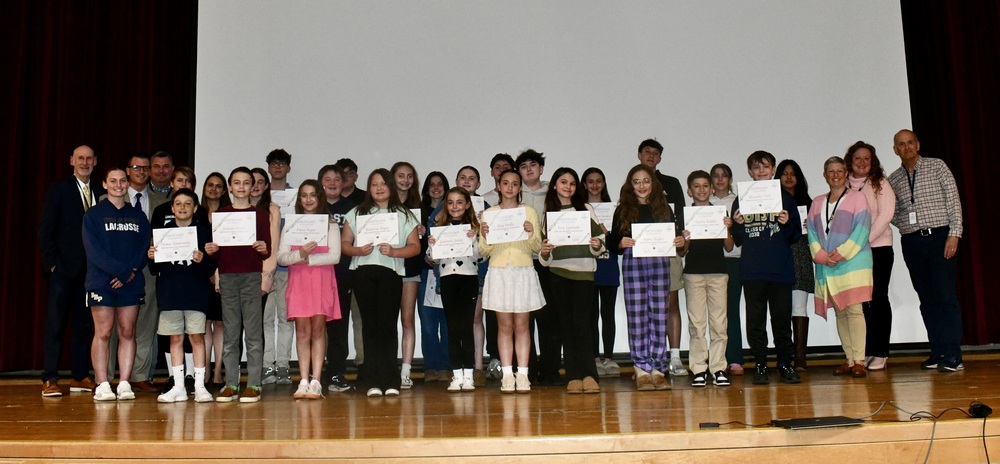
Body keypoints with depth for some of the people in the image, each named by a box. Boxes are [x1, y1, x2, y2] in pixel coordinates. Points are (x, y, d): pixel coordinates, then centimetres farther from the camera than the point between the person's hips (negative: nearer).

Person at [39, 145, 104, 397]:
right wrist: (52, 261, -8)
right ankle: (50, 380, 3)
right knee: (55, 323, -1)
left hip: (92, 269, 4)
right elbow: (45, 229, -1)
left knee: (84, 324, 9)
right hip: (64, 267, -3)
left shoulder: (101, 192, 10)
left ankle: (80, 376, 16)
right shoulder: (59, 189, 1)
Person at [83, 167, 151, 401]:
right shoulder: (93, 215, 5)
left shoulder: (138, 216, 14)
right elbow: (94, 251, -6)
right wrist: (122, 270, -16)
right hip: (101, 282, -3)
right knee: (103, 333, -4)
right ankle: (102, 386, 1)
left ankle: (124, 384, 6)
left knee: (127, 333, 2)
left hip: (132, 283, 3)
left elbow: (145, 248, 6)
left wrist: (132, 272, -11)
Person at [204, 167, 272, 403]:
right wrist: (210, 251, -8)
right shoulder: (220, 214, 13)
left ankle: (253, 385, 1)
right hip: (227, 277, 2)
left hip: (252, 277, -2)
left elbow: (268, 251, 4)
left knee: (253, 333, -2)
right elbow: (216, 252, 13)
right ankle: (231, 385, 9)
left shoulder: (261, 214, 8)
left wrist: (263, 249, -17)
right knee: (230, 334, 4)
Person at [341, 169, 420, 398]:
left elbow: (415, 247, 7)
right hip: (363, 272, 1)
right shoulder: (357, 213, 17)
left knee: (388, 325, -6)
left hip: (391, 272, -1)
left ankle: (390, 381, -3)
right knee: (370, 325, 0)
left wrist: (394, 251, -10)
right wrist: (358, 250, -9)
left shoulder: (404, 215, 13)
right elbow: (344, 243, 11)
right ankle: (374, 381, 2)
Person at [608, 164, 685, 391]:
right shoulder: (623, 211, 9)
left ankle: (658, 369, 8)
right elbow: (612, 243, 6)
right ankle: (642, 370, 5)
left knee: (659, 316, 1)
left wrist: (680, 241, -4)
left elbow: (673, 237, 16)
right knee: (637, 317, -2)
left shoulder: (663, 208, 14)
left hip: (660, 263, 1)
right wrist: (621, 243, -14)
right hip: (633, 264, -1)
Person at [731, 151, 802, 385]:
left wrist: (787, 223, -11)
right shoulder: (741, 200, 8)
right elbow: (737, 240, 9)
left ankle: (785, 364, 14)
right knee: (755, 321, 3)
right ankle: (760, 365, 11)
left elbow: (796, 235, 8)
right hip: (752, 271, 0)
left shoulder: (785, 198, 8)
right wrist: (738, 225, -10)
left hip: (781, 269, 0)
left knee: (782, 318, 3)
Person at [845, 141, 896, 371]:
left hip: (878, 247, -2)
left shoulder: (880, 184, 2)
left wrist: (865, 240, -14)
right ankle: (864, 352, 9)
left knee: (878, 298, 0)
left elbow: (886, 214, -7)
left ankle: (880, 353, 4)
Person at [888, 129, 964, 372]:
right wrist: (907, 227, -4)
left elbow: (953, 200, -1)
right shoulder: (893, 179, 13)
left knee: (946, 295, -8)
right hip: (912, 243, 4)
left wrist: (954, 233, -10)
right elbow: (893, 214, 17)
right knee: (927, 299, 5)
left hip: (939, 237, -4)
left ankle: (952, 355, -8)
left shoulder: (937, 166, 4)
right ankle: (938, 352, 9)